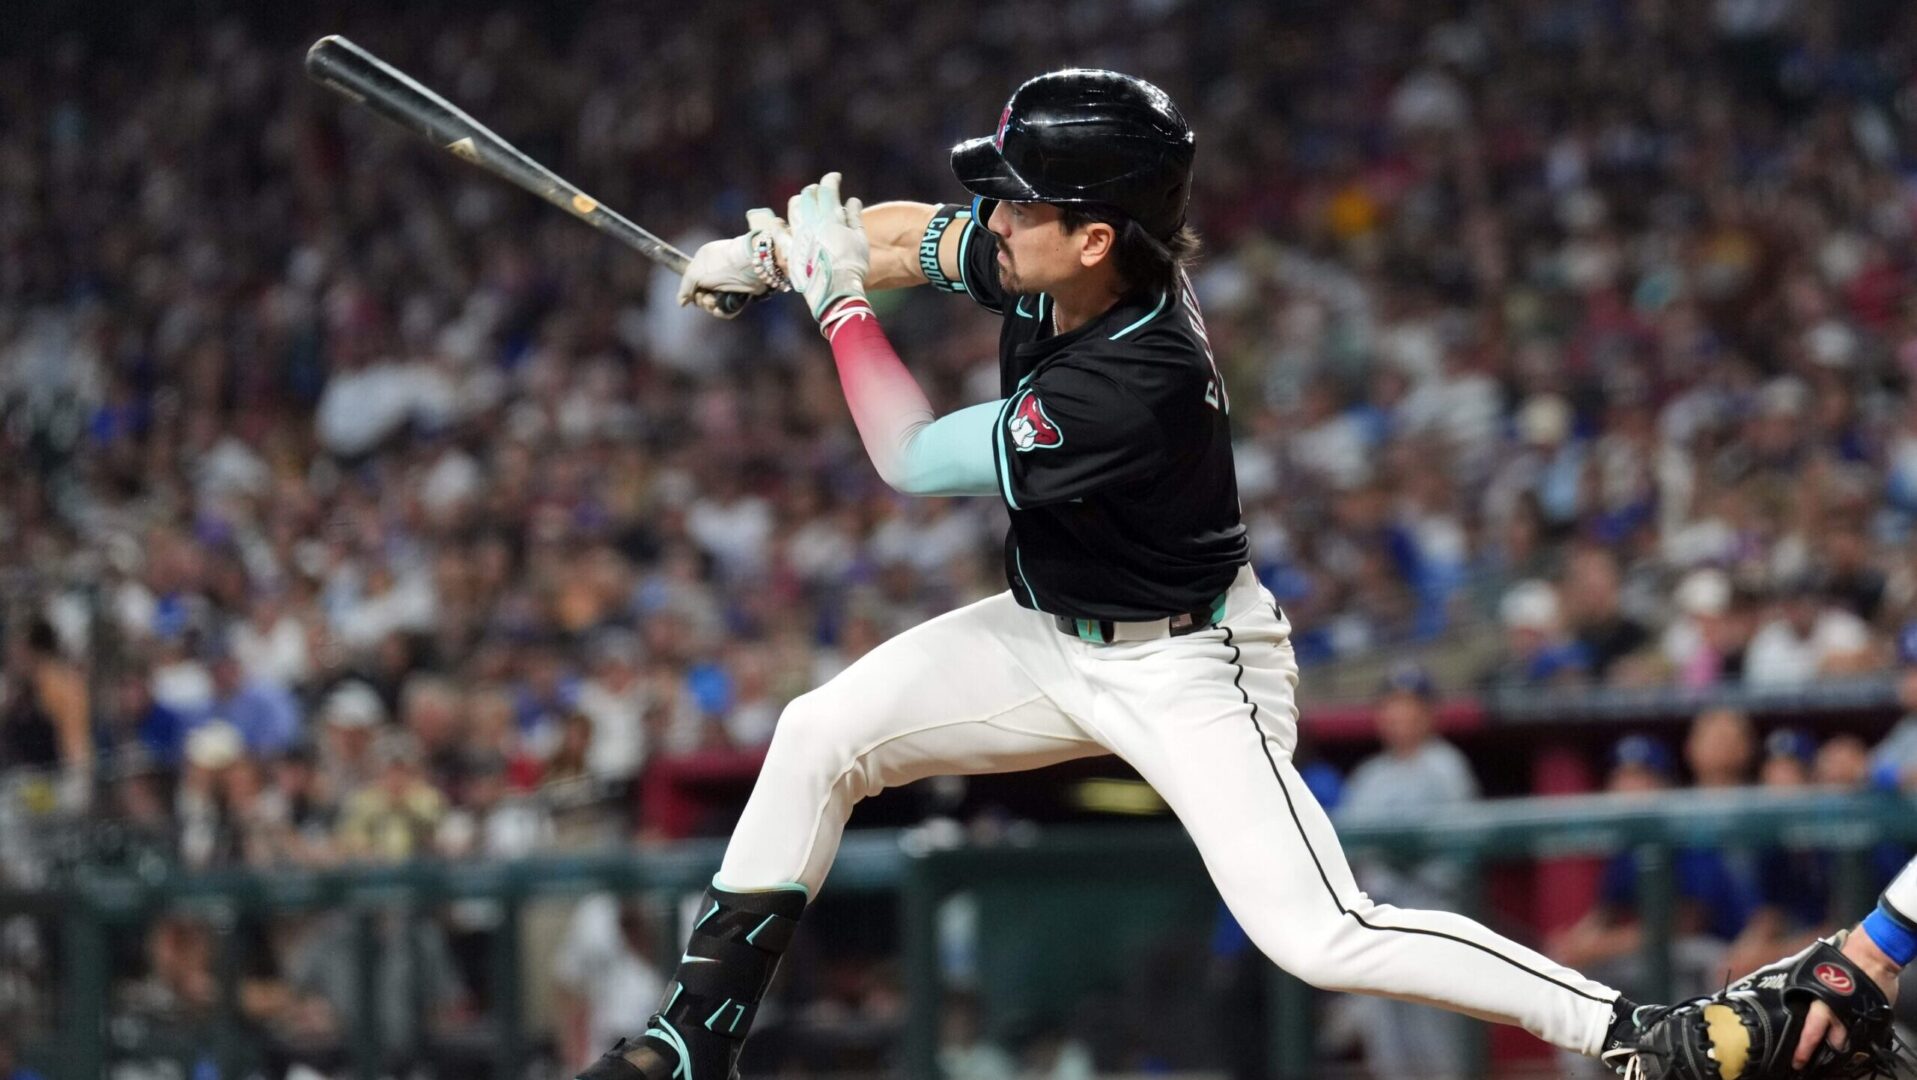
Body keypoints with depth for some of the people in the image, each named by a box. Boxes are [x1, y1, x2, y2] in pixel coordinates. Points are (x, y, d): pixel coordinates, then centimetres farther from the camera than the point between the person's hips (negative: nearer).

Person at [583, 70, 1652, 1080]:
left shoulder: (1136, 381, -35)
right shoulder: (1046, 263, -12)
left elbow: (914, 458, -23)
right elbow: (914, 234, 13)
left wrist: (838, 296, -15)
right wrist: (764, 251, 3)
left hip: (1184, 668, -8)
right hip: (1051, 636, 9)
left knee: (1322, 939, -19)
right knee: (821, 734, 1)